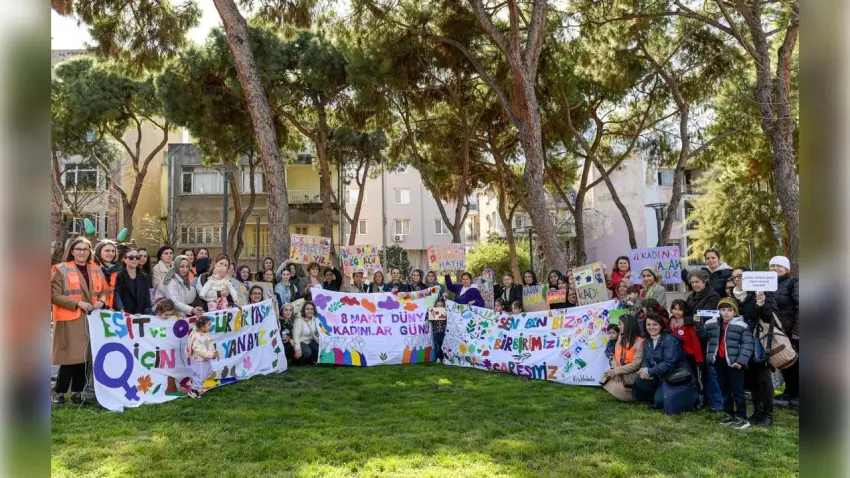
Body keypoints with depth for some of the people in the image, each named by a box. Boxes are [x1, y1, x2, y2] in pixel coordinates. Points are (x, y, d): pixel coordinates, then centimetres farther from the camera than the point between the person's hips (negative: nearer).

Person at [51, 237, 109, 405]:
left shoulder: (97, 269, 12)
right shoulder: (61, 269, -3)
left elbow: (104, 291, 16)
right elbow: (54, 296, -8)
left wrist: (101, 301, -5)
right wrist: (78, 303, -16)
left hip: (92, 320, 5)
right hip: (70, 320, -4)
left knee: (86, 356, 6)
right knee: (71, 357, -6)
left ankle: (77, 391, 18)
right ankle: (59, 392, 11)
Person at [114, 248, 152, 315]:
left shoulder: (145, 277, 14)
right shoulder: (119, 276, 1)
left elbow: (147, 297, 8)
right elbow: (117, 296, -10)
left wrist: (147, 313, -5)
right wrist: (122, 310, -24)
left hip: (141, 315, 4)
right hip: (125, 315, -4)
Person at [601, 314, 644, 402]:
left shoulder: (639, 342, -12)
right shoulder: (620, 340, 11)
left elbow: (636, 364, -18)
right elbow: (615, 358, 7)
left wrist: (616, 371, -20)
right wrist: (616, 370, -14)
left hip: (632, 375, -6)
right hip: (620, 374, 7)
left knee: (616, 388, -27)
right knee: (606, 381, -19)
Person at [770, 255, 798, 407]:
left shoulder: (793, 283, -8)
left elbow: (799, 308, -14)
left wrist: (796, 330, -18)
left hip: (792, 331, -6)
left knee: (795, 362, 2)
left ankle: (798, 394, 10)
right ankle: (790, 391, 24)